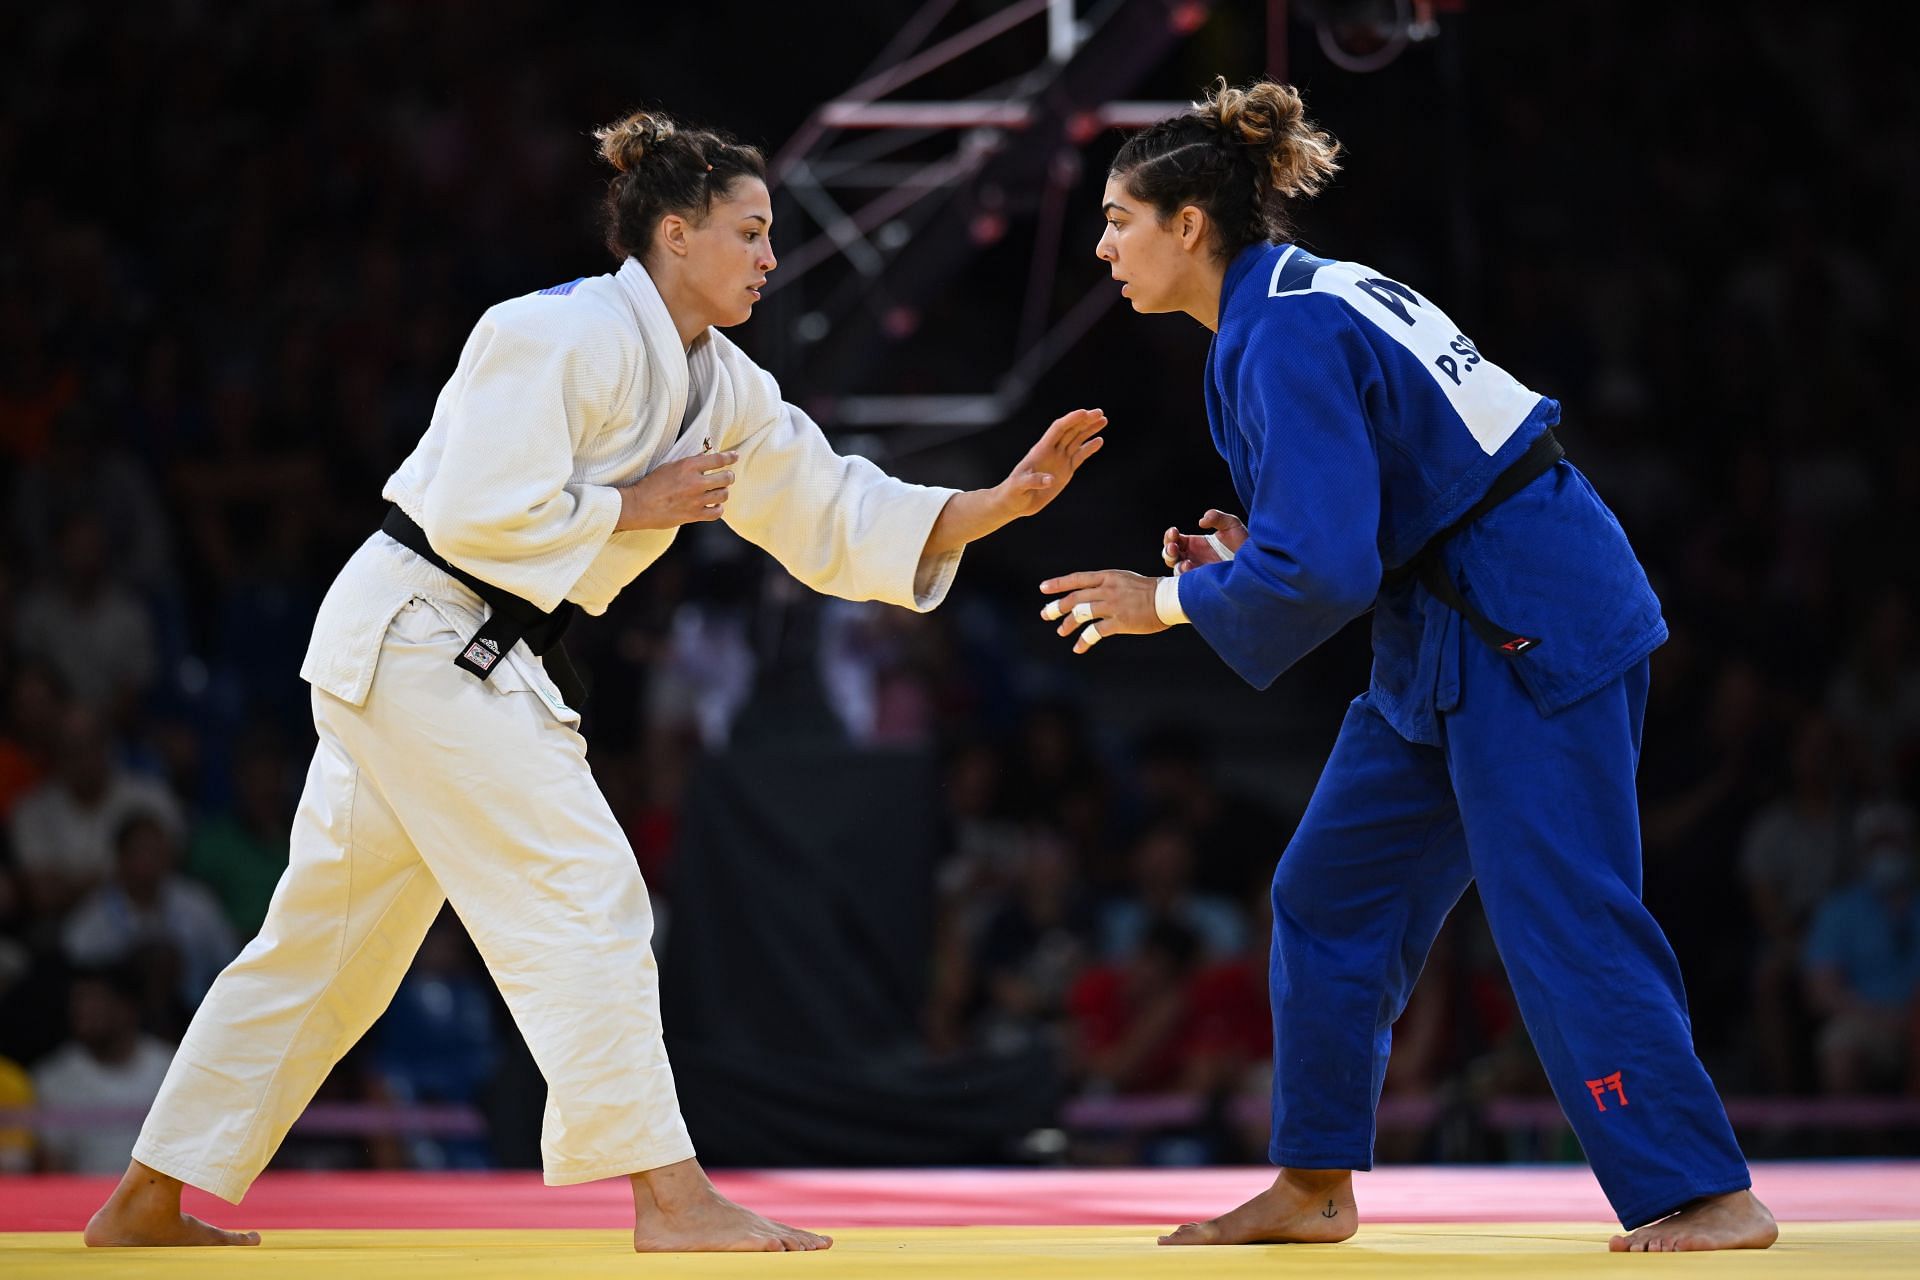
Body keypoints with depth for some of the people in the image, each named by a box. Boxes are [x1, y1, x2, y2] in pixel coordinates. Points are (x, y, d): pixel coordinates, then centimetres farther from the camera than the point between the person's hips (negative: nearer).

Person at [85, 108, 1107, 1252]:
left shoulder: (723, 388, 11)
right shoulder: (566, 337, -17)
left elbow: (837, 520, 12)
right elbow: (477, 515, -24)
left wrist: (1005, 502, 2)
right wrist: (635, 506, -14)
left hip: (477, 657, 10)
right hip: (426, 633, -10)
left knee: (329, 944, 13)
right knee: (584, 899, -13)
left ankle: (149, 1204, 19)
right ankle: (669, 1199, -12)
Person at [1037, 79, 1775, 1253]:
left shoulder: (1283, 341, -19)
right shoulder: (1314, 296, 12)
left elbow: (1321, 573, -24)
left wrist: (1167, 603, -10)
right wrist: (1253, 557, 7)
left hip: (1528, 640, -11)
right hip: (1458, 640, 11)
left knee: (1566, 919, -10)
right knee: (1334, 897, 13)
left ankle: (1706, 1197, -7)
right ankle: (1315, 1188, 21)